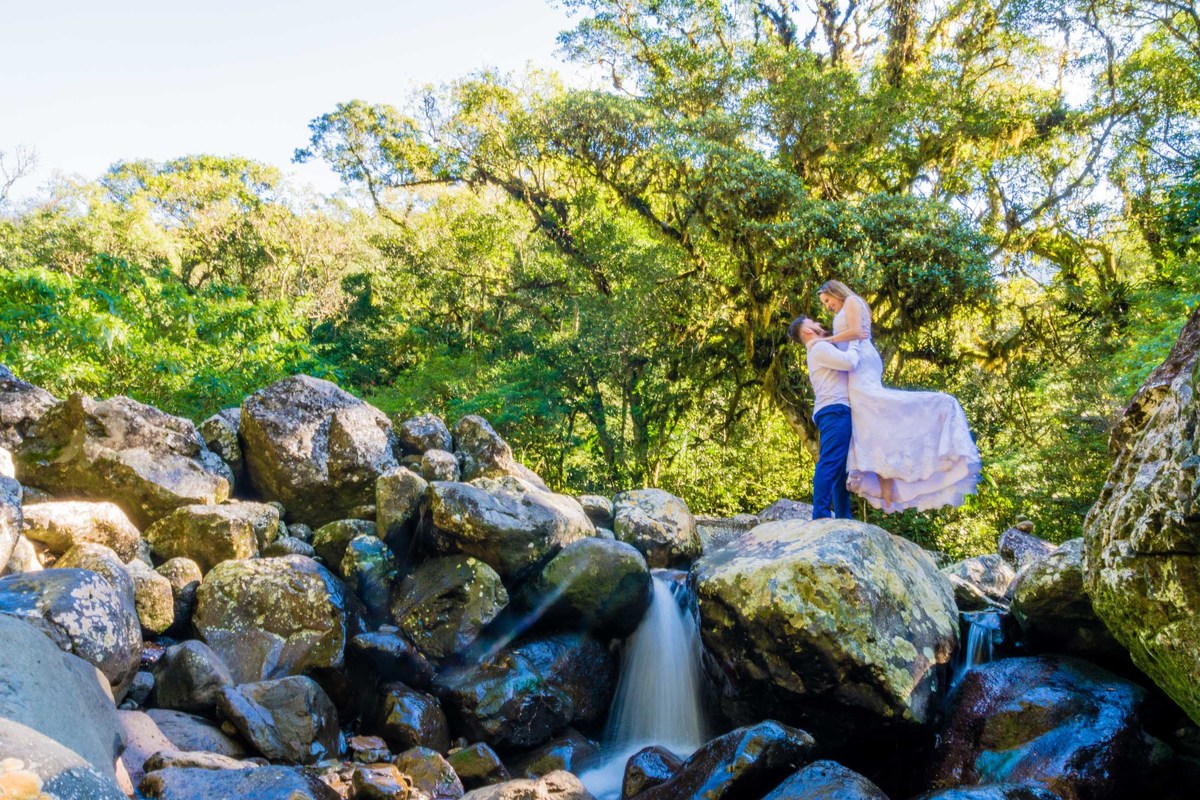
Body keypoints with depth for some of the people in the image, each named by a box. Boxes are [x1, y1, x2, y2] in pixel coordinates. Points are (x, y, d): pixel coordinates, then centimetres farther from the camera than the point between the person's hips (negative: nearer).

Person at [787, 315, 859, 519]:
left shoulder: (822, 351, 31)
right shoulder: (820, 348, -1)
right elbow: (850, 363, -13)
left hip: (836, 413, 10)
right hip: (835, 411, -10)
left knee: (841, 467, 4)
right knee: (830, 463, -19)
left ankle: (843, 517, 1)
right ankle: (821, 514, -28)